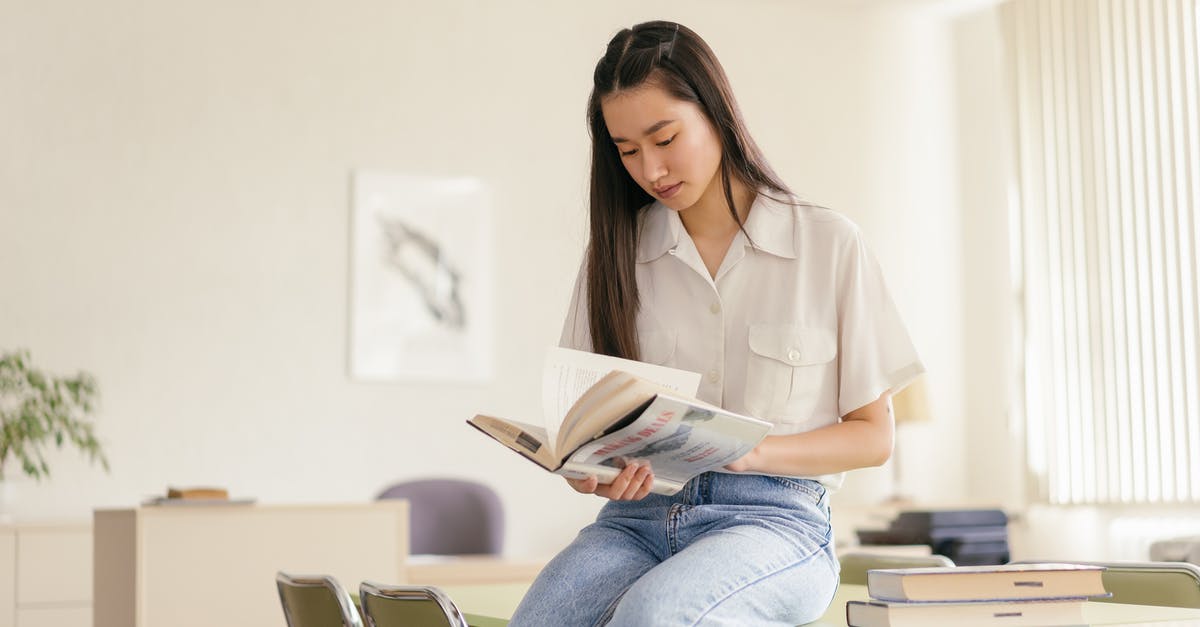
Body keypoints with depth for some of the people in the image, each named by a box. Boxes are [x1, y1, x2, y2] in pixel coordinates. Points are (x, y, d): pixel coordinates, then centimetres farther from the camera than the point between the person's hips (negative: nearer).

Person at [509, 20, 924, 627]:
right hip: (639, 516, 3)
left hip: (774, 518, -2)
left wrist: (751, 450, -12)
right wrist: (590, 471, -13)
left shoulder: (830, 245, 5)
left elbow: (872, 435, 7)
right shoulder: (616, 250, 13)